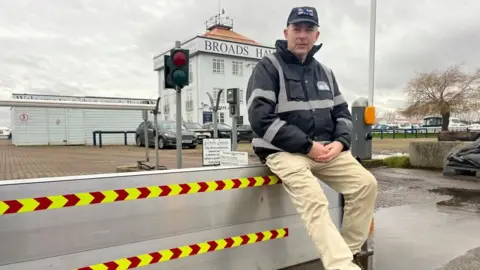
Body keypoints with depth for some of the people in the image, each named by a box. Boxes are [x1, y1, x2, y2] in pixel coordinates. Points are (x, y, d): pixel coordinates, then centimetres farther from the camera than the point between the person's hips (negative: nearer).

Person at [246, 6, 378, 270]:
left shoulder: (324, 72, 17)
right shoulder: (268, 67, -4)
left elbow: (342, 113, 19)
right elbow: (261, 118, -15)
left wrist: (340, 142, -4)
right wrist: (307, 145, -17)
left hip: (325, 148, 6)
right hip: (284, 151, -6)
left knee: (365, 183, -10)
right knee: (313, 200, -28)